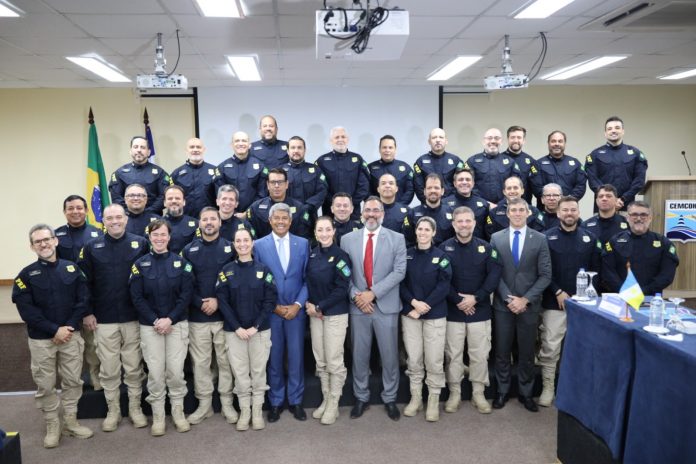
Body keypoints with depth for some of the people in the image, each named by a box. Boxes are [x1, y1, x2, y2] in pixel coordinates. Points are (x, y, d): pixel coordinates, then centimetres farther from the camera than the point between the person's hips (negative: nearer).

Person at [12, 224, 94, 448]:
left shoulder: (72, 268, 3)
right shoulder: (26, 274, -4)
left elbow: (82, 300, 1)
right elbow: (26, 309, -11)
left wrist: (70, 327, -12)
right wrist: (54, 330, -17)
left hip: (71, 336, 2)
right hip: (41, 339, -2)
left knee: (73, 381, 9)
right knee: (45, 385, 7)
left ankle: (71, 422, 25)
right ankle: (52, 427, 22)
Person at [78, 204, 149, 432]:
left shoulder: (141, 244, -1)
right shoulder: (92, 247, 2)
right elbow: (84, 282, 3)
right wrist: (87, 312, -2)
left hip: (134, 318, -1)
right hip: (103, 320, 1)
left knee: (134, 367, 9)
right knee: (109, 369, 9)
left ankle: (135, 408, 23)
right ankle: (113, 411, 24)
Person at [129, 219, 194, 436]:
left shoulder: (180, 262, 2)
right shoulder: (140, 264, 2)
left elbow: (186, 294, -3)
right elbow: (137, 297, -3)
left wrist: (170, 319, -13)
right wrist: (155, 320, -12)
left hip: (177, 324, 0)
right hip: (150, 326, 0)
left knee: (176, 370, 0)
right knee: (155, 372, 0)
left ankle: (178, 412, 18)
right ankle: (158, 416, 16)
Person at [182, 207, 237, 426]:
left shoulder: (230, 248, 2)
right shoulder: (189, 250, 5)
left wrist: (218, 300, -13)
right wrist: (200, 303, -12)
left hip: (224, 315, -1)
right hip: (197, 317, 1)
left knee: (225, 360, 6)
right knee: (200, 362, 7)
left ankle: (227, 403, 19)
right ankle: (204, 404, 21)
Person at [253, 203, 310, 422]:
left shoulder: (303, 244, 3)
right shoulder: (259, 245, 0)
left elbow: (308, 278, 1)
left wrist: (298, 305, -9)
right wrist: (273, 306, -8)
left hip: (296, 309, 1)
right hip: (270, 311, 0)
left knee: (296, 356, 6)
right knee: (274, 357, 8)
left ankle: (295, 401, 22)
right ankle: (275, 402, 23)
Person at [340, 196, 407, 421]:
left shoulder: (397, 239, 0)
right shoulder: (348, 239, 4)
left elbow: (399, 271, -9)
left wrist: (373, 292, -16)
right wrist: (355, 295, -11)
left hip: (386, 305, -1)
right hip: (357, 305, 1)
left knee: (389, 354, 8)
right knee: (359, 354, 11)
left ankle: (390, 398, 25)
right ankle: (361, 397, 27)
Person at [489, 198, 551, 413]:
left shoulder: (539, 239, -1)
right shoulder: (496, 238, 1)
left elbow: (545, 275, -4)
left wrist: (525, 299, -13)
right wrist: (508, 298, -11)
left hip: (529, 305, 0)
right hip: (503, 304, 0)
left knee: (527, 353, 11)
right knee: (502, 351, 9)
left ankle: (525, 393, 27)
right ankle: (502, 391, 25)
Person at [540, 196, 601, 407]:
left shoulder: (590, 238, 7)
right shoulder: (547, 237, -2)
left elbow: (595, 269, 7)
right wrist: (558, 292, -10)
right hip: (554, 302, -2)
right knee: (550, 347, 0)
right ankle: (548, 388, 13)